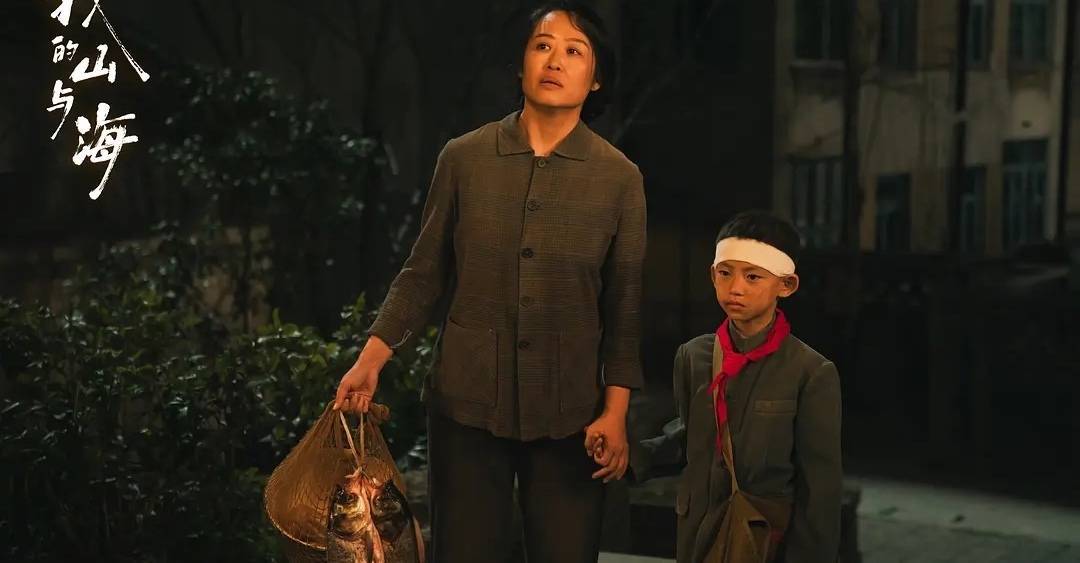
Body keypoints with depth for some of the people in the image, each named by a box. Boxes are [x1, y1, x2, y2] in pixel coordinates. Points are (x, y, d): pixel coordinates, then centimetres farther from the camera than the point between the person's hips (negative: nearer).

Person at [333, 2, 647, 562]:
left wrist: (616, 412, -4)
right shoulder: (463, 158, 0)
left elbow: (623, 307, 2)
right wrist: (370, 360, -4)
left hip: (567, 412, 0)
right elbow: (423, 273, 5)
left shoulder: (619, 178, -1)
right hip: (467, 401, 0)